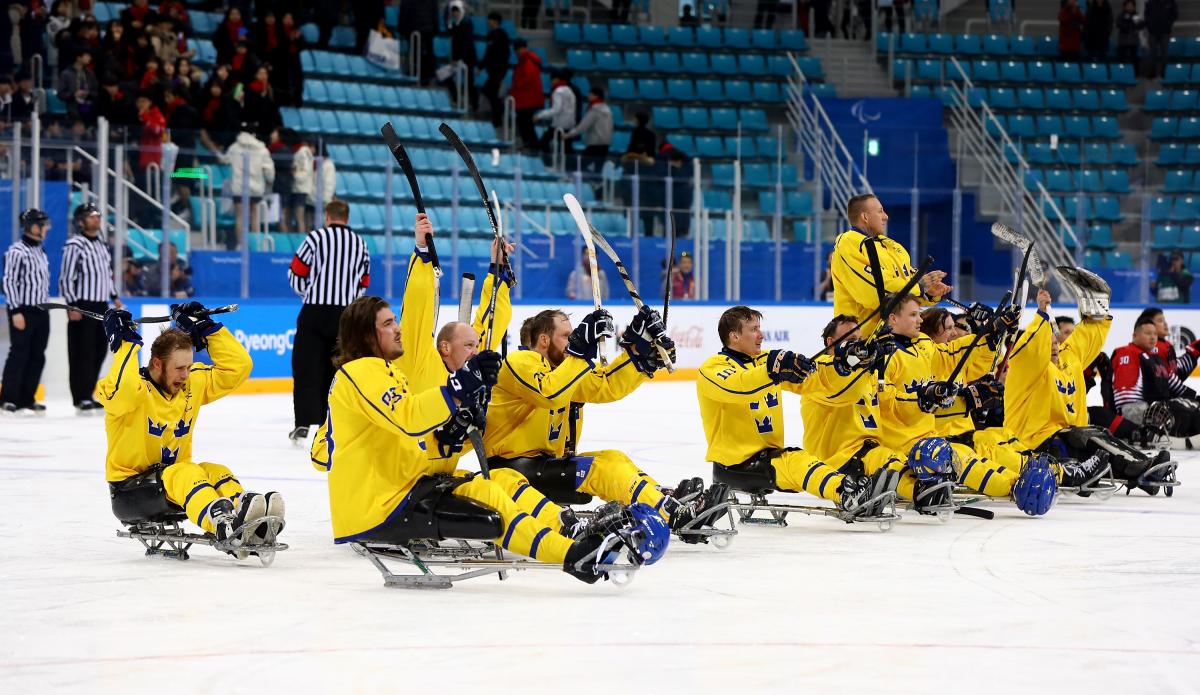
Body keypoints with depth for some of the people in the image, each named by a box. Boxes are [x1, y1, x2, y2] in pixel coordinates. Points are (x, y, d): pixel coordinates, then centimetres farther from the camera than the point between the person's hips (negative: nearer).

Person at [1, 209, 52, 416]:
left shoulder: (41, 251, 15)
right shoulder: (17, 251, -11)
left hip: (41, 312, 8)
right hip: (23, 311, -8)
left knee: (37, 357, 7)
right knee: (19, 354, -7)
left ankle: (26, 399, 13)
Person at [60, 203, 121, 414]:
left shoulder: (101, 243, 15)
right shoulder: (74, 246, -11)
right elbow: (66, 278, -14)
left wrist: (114, 297, 21)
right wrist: (72, 306, -19)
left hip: (101, 305, 8)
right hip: (82, 305, -8)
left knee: (99, 352, 10)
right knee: (83, 353, -8)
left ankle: (88, 394, 19)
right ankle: (81, 399, -5)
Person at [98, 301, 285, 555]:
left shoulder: (192, 383, 4)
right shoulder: (137, 389, -15)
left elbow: (238, 366, 3)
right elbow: (124, 388, -40)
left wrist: (205, 327, -1)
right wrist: (124, 343, -30)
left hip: (172, 473, 7)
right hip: (129, 487, -7)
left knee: (217, 473, -22)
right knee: (186, 474, -34)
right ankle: (223, 526, -66)